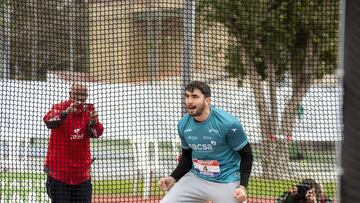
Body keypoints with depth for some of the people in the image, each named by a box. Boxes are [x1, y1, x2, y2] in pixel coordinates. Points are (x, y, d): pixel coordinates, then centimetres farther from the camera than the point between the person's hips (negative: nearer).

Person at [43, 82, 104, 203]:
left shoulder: (88, 111, 4)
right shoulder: (60, 107, -7)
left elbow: (96, 133, -9)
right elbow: (48, 121, -27)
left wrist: (93, 123, -32)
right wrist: (65, 113, -44)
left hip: (81, 172, 4)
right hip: (59, 169, -4)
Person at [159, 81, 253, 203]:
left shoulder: (228, 123, -17)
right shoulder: (183, 125, -1)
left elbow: (246, 154, -7)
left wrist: (243, 186, -18)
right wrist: (173, 178, -1)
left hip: (226, 183, -5)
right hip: (195, 178, 5)